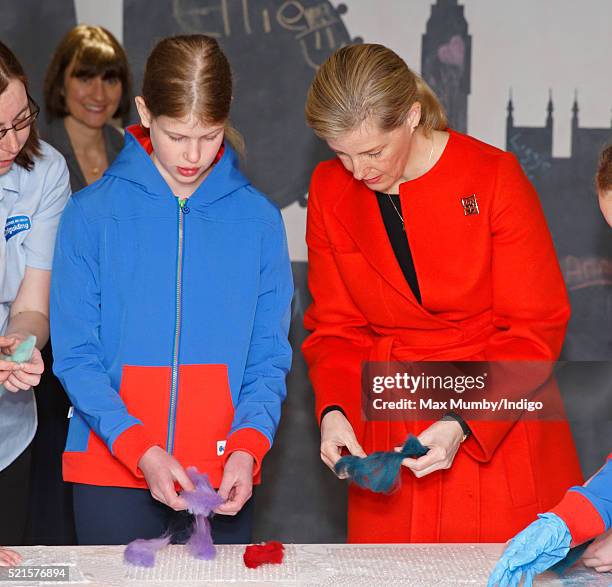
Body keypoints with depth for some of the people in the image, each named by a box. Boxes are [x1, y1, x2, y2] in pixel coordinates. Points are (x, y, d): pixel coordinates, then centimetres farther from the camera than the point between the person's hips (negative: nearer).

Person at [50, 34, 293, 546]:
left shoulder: (258, 219, 1)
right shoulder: (92, 214, -3)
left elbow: (269, 355, 2)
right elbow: (76, 355, -6)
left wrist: (248, 446, -15)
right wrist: (141, 450, -18)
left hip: (225, 482, 1)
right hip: (112, 475, -1)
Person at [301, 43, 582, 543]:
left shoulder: (495, 177, -11)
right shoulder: (330, 190, 0)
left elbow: (535, 329, -9)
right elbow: (336, 326, 7)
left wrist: (461, 424, -21)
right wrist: (333, 409, -13)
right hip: (387, 437, 3)